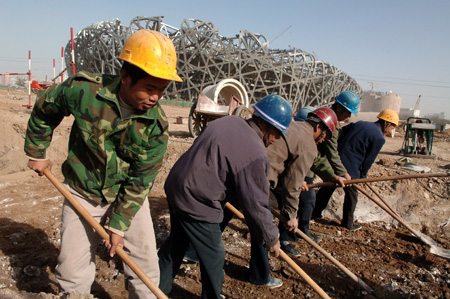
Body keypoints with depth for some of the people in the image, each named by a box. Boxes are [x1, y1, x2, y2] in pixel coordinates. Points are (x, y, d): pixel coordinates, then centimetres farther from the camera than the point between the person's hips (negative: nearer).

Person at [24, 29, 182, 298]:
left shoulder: (157, 124, -21)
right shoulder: (82, 90, -22)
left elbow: (140, 180, -15)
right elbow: (44, 110, 0)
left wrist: (119, 224, -14)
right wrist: (36, 152, 8)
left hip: (129, 197, 0)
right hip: (83, 194, 0)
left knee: (145, 266, 6)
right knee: (72, 271, 9)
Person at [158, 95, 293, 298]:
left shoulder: (229, 121, 4)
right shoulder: (255, 153, -22)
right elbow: (255, 205, -18)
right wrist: (271, 239, -2)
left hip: (176, 186, 10)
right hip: (196, 202, -10)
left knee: (177, 242, 29)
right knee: (213, 257, 11)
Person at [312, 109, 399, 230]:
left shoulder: (360, 123, 12)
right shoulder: (379, 138, -7)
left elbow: (341, 132, 15)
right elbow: (369, 160, -4)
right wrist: (362, 176, 9)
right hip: (350, 168, -7)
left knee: (328, 187, 21)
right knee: (351, 194, 12)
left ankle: (316, 212, 35)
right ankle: (347, 223, 25)